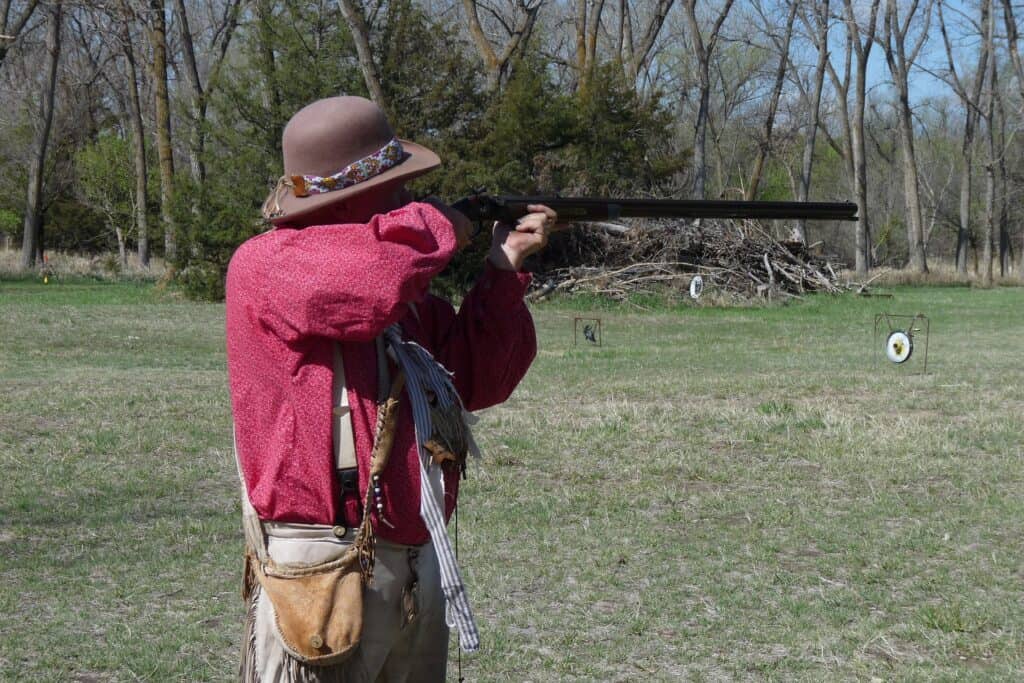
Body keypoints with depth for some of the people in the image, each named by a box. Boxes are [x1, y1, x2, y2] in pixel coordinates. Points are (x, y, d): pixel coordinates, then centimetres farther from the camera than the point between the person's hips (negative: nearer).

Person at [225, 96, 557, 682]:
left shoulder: (404, 285, 16)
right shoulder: (265, 264, -8)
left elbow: (476, 380, 15)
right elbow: (360, 283, -28)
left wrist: (504, 270, 4)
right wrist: (435, 226, -9)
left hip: (420, 565, 8)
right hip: (323, 578, -8)